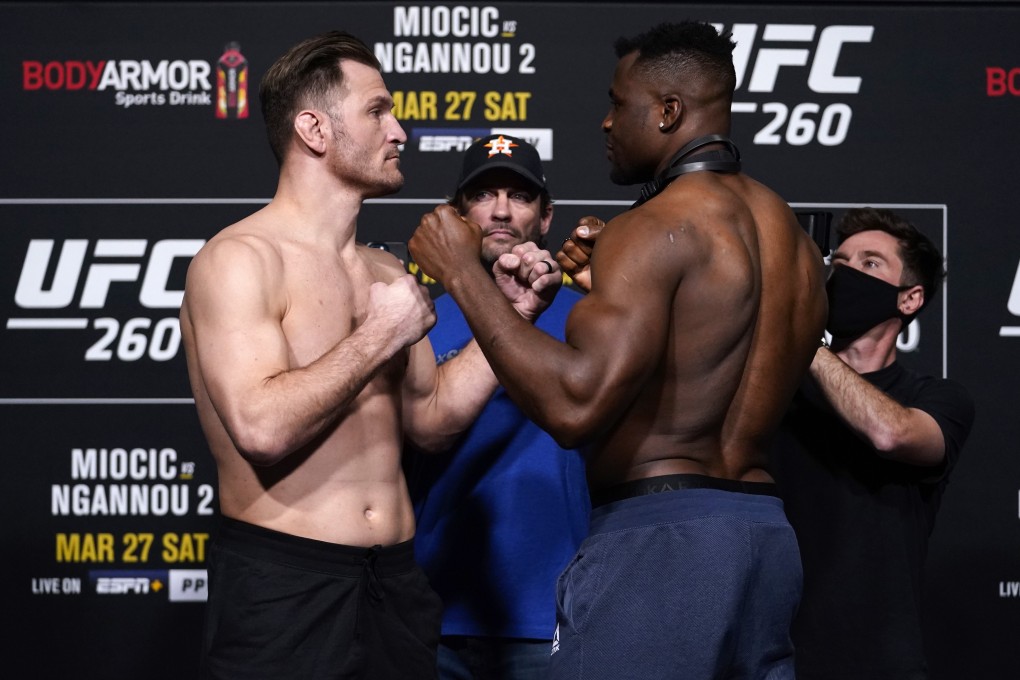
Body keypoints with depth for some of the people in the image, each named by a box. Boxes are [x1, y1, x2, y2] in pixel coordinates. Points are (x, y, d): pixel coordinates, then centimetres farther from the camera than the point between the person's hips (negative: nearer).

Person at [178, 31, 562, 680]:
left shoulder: (389, 274, 13)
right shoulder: (239, 260, -10)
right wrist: (380, 337, -14)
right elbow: (261, 426, -22)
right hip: (282, 584, -7)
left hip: (395, 580, 7)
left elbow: (429, 420, 15)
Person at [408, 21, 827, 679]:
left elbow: (575, 405, -24)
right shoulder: (792, 234, 15)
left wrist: (463, 274, -14)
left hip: (659, 534, -9)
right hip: (766, 535, 9)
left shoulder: (655, 228, -12)